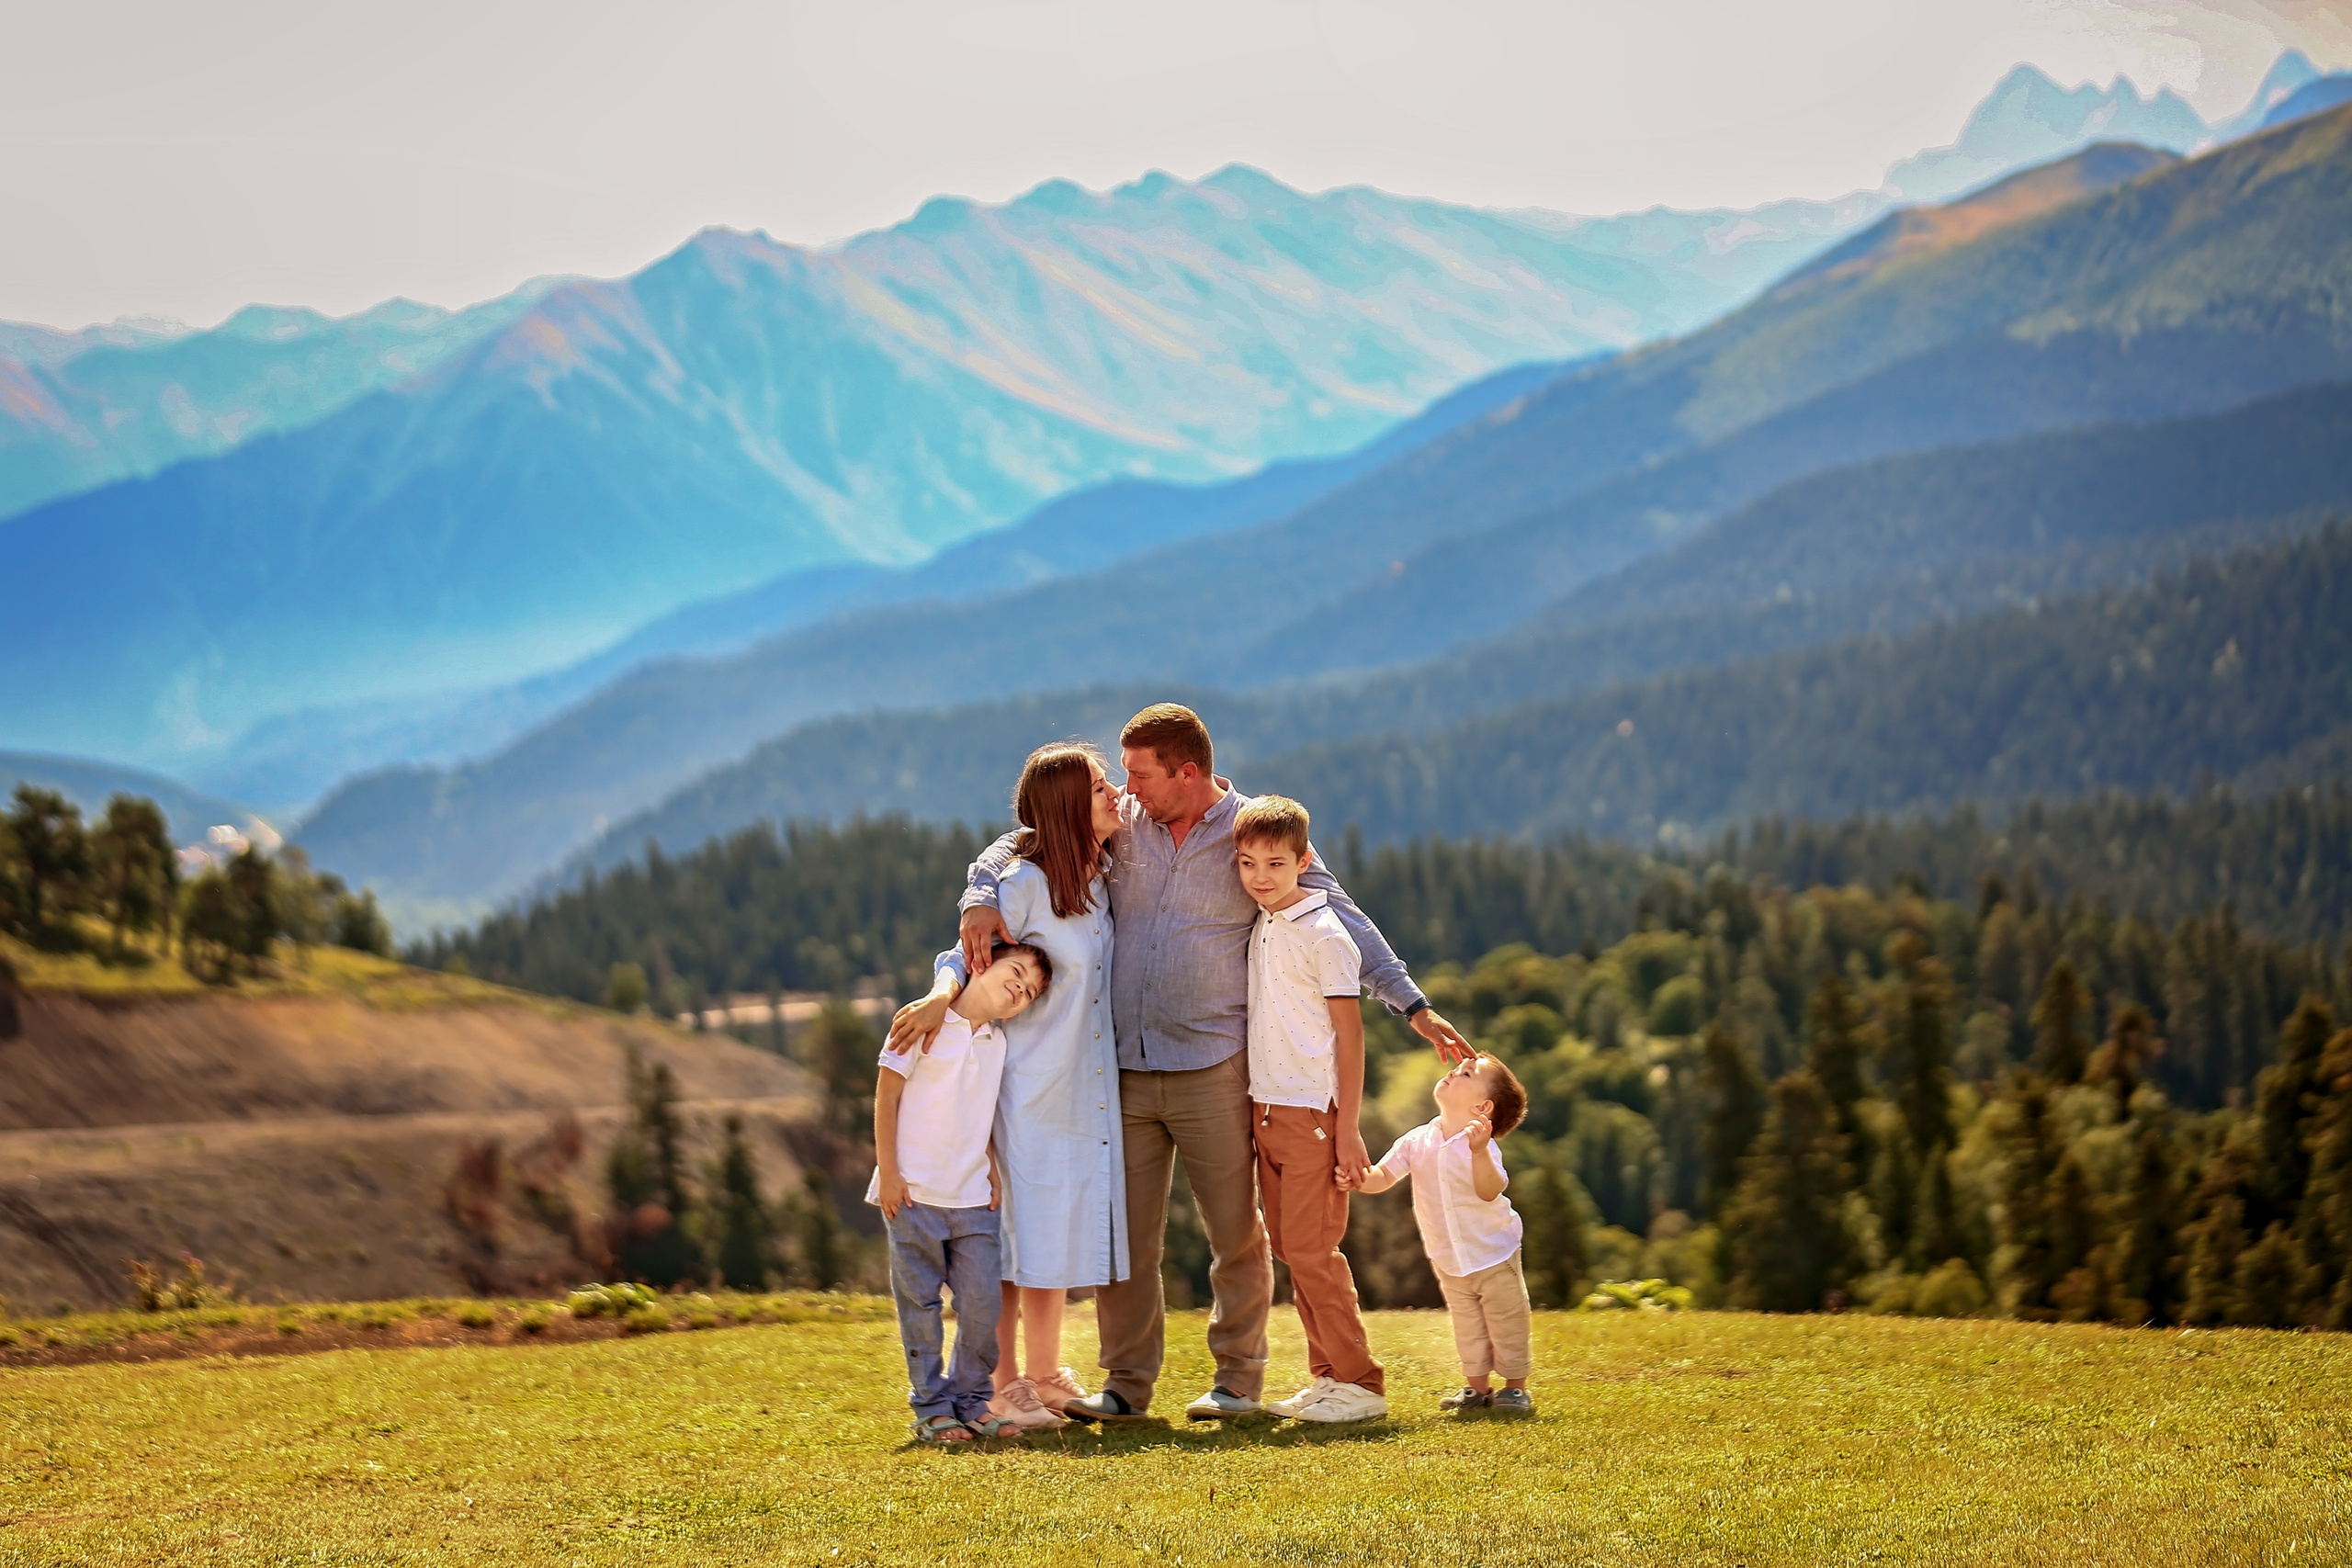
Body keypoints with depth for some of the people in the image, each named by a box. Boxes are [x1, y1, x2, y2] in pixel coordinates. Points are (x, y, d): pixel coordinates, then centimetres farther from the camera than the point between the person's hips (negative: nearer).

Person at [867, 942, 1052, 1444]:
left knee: (983, 1300, 2)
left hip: (973, 1197, 5)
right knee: (920, 1304, 2)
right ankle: (933, 1407, 10)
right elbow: (887, 1095, -7)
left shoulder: (997, 1042, 10)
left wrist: (994, 1175, 9)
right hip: (915, 1194, -5)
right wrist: (888, 1173, -10)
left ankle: (972, 1399, 16)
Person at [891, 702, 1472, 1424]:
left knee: (1236, 1233, 4)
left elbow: (1342, 921, 1)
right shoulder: (1119, 822, 5)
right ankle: (1127, 1384, 12)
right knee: (1123, 1234, 4)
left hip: (1214, 1068, -3)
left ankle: (1238, 1378, 15)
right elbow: (1018, 845, 10)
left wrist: (1414, 1008, -3)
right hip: (1125, 1068, 3)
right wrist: (981, 900, -13)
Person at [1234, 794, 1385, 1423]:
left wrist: (1348, 1129, -15)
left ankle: (1360, 1383, -3)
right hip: (1266, 1108, 8)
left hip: (1312, 1112, -8)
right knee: (1289, 1248, 8)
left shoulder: (1325, 935, -11)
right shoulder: (1259, 928, 10)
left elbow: (1349, 1034, -12)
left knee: (1311, 1249, -9)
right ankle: (1328, 1376, 15)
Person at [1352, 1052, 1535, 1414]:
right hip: (1449, 1261, 5)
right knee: (1468, 1327, 14)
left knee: (1507, 1324, 3)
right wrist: (1360, 1179, -24)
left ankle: (1514, 1386, 16)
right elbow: (1384, 1176, -3)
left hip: (1495, 1257, -5)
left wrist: (1479, 1152, -52)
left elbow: (1489, 1192, -37)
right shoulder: (1417, 1141, -7)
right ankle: (1477, 1386, 25)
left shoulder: (1479, 1144, -23)